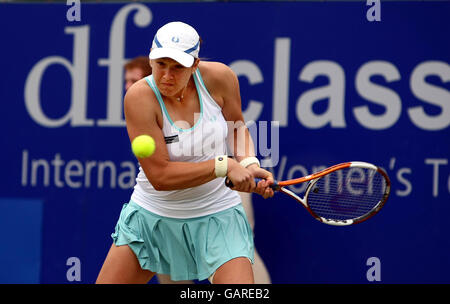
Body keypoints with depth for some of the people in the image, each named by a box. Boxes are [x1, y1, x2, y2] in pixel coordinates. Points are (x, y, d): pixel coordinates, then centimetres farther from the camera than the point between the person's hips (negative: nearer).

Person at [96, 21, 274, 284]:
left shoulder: (219, 78, -12)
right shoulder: (140, 97, -21)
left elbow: (238, 128, 10)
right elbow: (160, 176, -23)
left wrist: (249, 163, -10)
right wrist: (224, 165, -27)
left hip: (216, 217, 1)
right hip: (152, 216, 0)